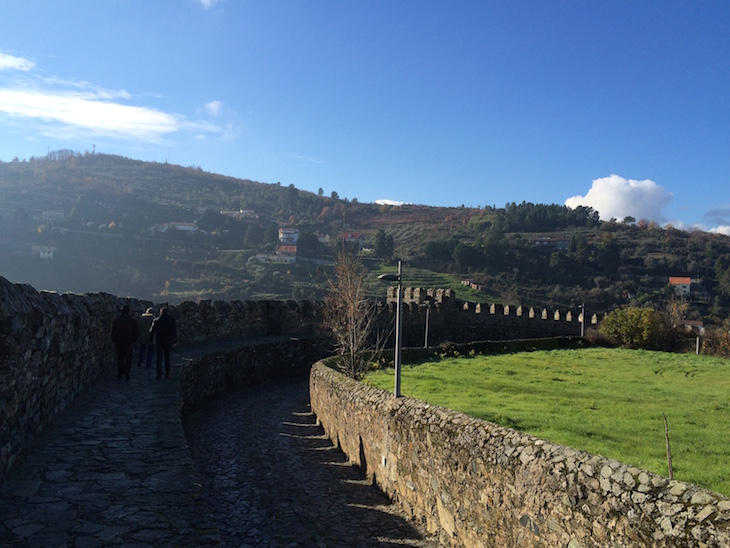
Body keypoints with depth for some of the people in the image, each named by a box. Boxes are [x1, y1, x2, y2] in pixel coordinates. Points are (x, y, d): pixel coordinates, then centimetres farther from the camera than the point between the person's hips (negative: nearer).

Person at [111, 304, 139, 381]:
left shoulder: (116, 321, -3)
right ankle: (127, 370, -16)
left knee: (120, 358, 13)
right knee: (128, 358, 5)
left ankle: (120, 373, 17)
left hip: (119, 343, 1)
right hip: (129, 343, -1)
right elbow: (136, 332, -2)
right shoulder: (133, 321, -3)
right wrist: (133, 341, 10)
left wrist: (114, 341, 10)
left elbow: (113, 333, -1)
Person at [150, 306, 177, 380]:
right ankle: (167, 374, 14)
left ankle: (159, 375, -1)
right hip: (168, 341, 1)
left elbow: (152, 331, 1)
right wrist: (175, 341, 2)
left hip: (159, 341, -1)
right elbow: (174, 331, -2)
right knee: (167, 357, 13)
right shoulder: (171, 320, -2)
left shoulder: (156, 320, -2)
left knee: (159, 358, 3)